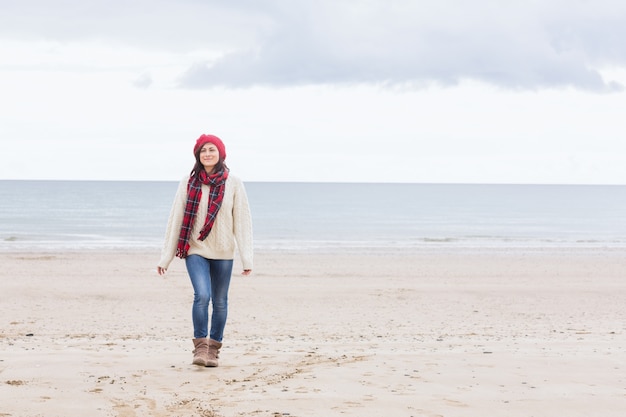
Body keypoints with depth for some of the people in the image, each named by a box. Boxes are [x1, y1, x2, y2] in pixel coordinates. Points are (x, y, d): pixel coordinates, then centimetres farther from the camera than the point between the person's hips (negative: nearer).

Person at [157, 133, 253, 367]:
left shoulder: (233, 184, -2)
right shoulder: (188, 183, 0)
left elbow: (242, 222, -3)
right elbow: (176, 219, 2)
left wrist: (247, 259, -9)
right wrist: (165, 257, 2)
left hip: (223, 252, 1)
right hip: (195, 250, -1)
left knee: (220, 302, 7)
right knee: (202, 295, -19)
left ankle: (214, 348, 22)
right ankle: (200, 346, -6)